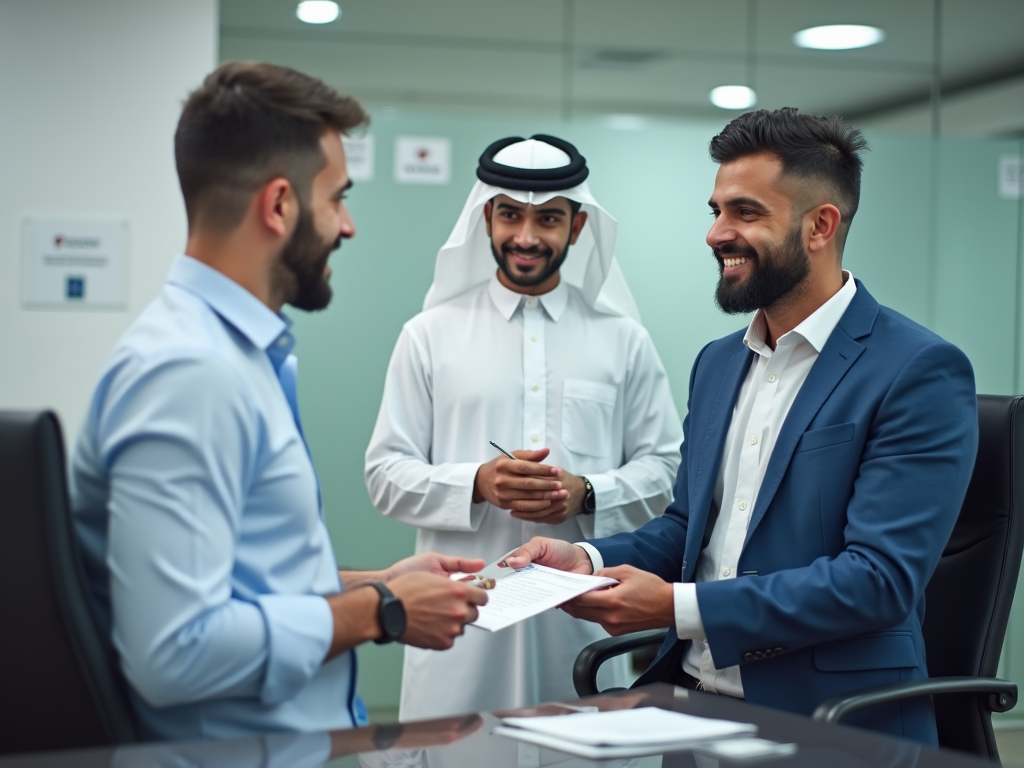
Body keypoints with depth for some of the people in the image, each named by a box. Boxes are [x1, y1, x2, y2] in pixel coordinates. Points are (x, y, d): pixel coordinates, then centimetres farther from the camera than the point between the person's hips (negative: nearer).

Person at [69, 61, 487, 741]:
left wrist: (375, 584, 8)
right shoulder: (187, 372, -18)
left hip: (308, 728, 9)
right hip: (258, 746, -9)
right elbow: (175, 652, -24)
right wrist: (376, 612, -14)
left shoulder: (238, 351, 12)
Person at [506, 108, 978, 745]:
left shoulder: (921, 373, -11)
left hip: (828, 729, -6)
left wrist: (677, 607, -20)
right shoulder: (717, 363, 14)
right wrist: (590, 560, 0)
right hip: (691, 696, 6)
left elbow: (881, 578, -18)